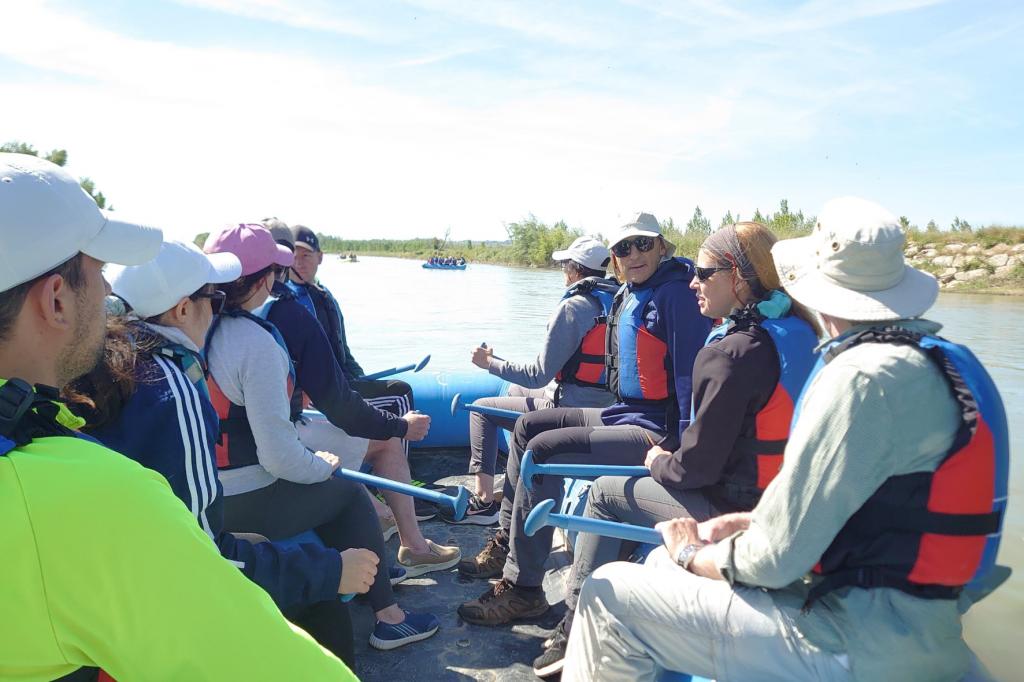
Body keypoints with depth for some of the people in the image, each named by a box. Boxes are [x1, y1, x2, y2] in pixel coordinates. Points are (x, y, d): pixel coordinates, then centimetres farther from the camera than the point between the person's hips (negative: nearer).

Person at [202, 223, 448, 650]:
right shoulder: (257, 343, -24)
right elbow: (279, 454, -26)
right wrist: (321, 465, -6)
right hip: (245, 506, -8)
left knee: (317, 480, 26)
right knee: (349, 493, 12)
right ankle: (389, 618, 20)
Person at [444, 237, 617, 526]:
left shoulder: (572, 307, -20)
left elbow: (539, 376, -19)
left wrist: (490, 363, -8)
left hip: (567, 410, -9)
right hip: (602, 405, 9)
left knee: (481, 409, 7)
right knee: (515, 390, 31)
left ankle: (484, 502, 8)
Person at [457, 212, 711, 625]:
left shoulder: (676, 293, -16)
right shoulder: (629, 294, 13)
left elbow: (692, 373, -22)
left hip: (656, 431, -10)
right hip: (622, 414, 10)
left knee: (543, 450, -21)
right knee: (528, 426, 12)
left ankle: (523, 589, -11)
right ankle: (508, 543, 19)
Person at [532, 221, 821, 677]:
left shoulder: (731, 353, -24)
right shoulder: (799, 332, 4)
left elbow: (697, 467, -21)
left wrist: (660, 463, 1)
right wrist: (672, 459, 15)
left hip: (735, 514, -9)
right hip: (786, 501, 9)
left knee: (604, 492, 8)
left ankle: (574, 630, 20)